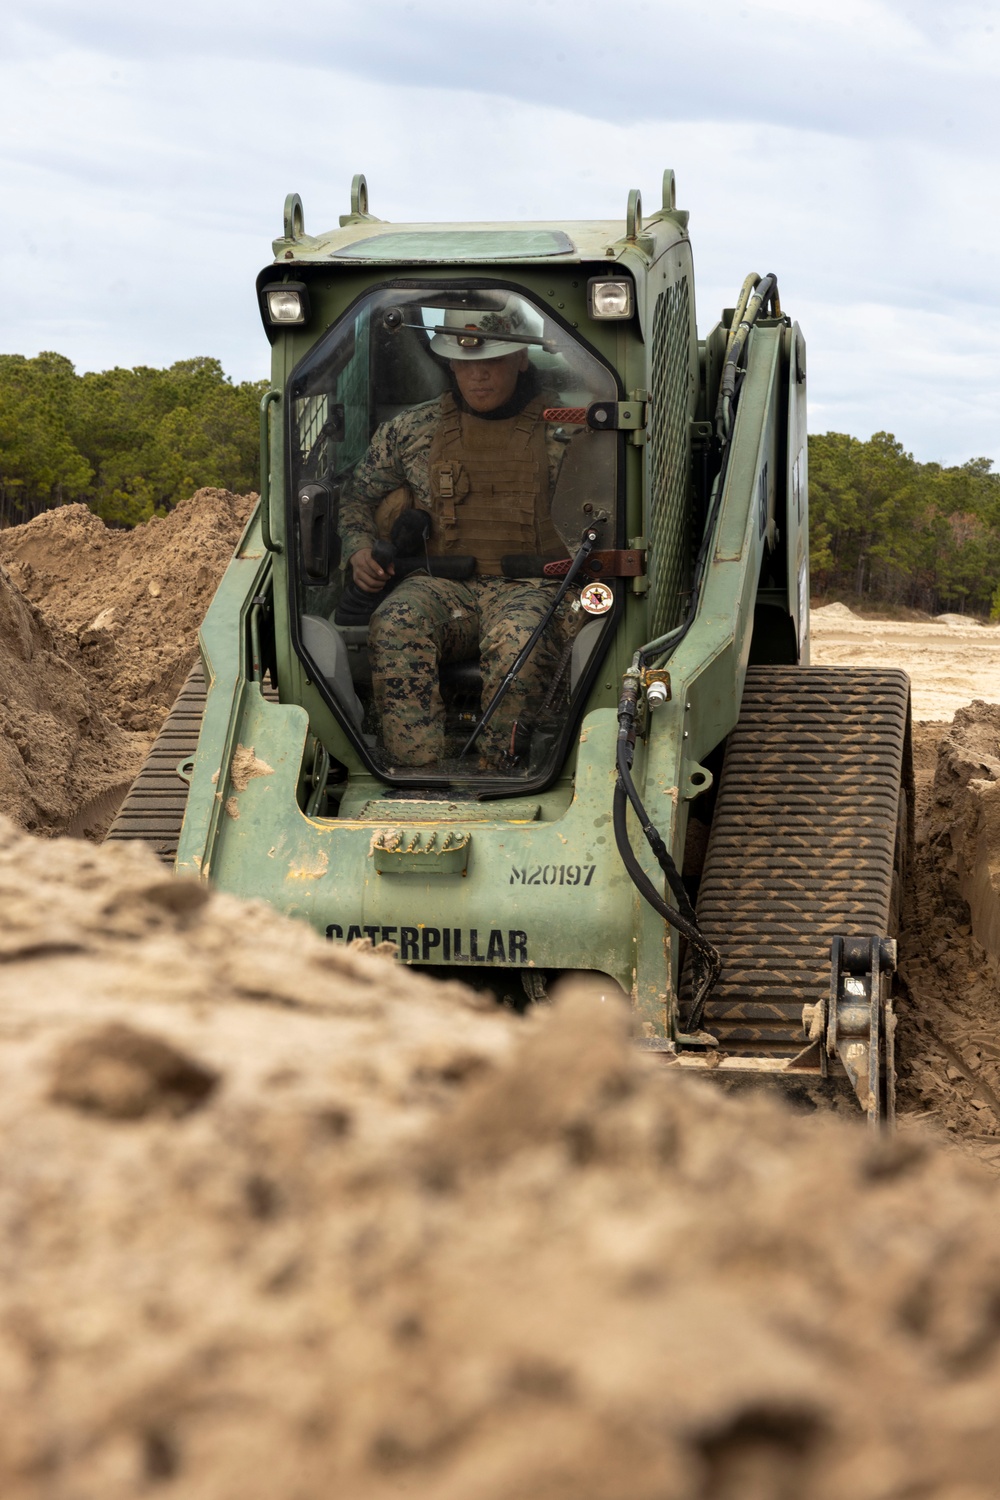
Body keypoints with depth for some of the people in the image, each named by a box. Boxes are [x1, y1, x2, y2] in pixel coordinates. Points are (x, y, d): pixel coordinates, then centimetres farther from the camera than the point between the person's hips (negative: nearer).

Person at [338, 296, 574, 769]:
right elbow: (358, 494, 26)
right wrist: (359, 549, 5)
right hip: (444, 586, 2)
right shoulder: (411, 431, 15)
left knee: (516, 640, -39)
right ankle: (418, 775, -39)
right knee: (396, 624, -34)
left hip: (529, 585, -2)